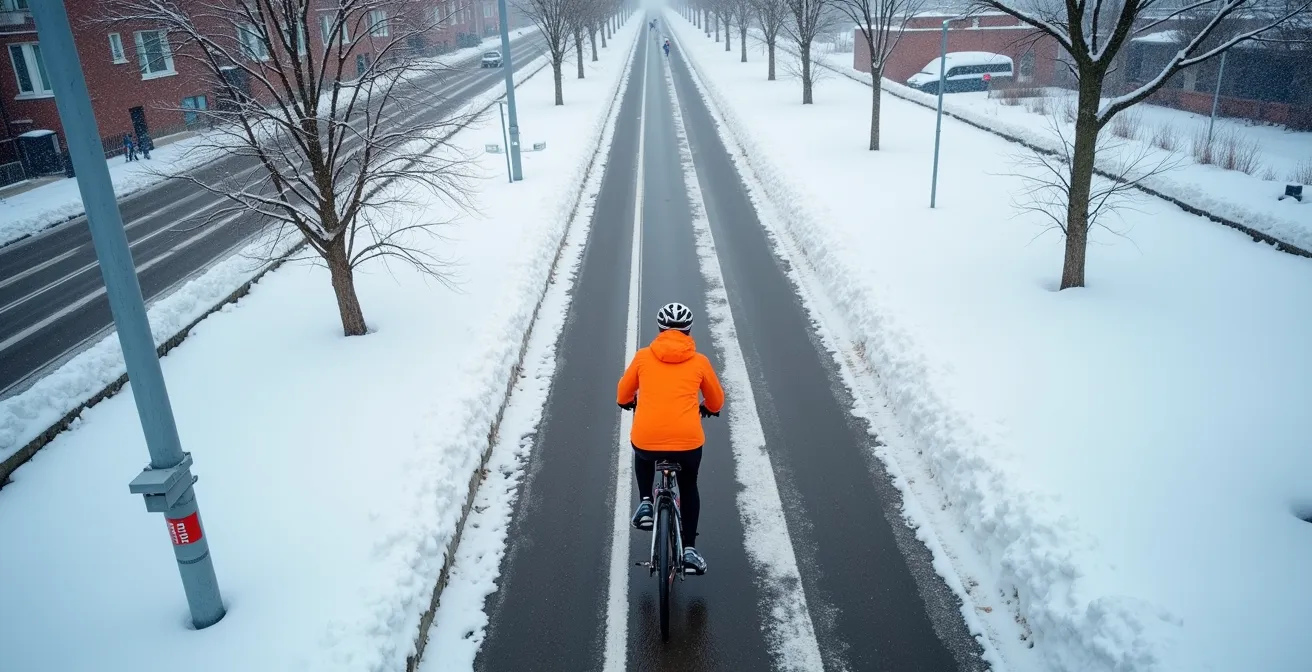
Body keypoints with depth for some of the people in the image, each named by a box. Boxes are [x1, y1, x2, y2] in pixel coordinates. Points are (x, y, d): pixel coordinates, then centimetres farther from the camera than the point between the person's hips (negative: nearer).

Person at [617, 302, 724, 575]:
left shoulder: (643, 356, 8)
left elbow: (623, 394, 22)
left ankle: (645, 503, 23)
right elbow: (716, 401, 21)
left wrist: (628, 403, 45)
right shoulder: (699, 361, 8)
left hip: (646, 441, 0)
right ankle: (689, 549, 25)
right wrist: (707, 409, 44)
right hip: (687, 442, 0)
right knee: (688, 487, 27)